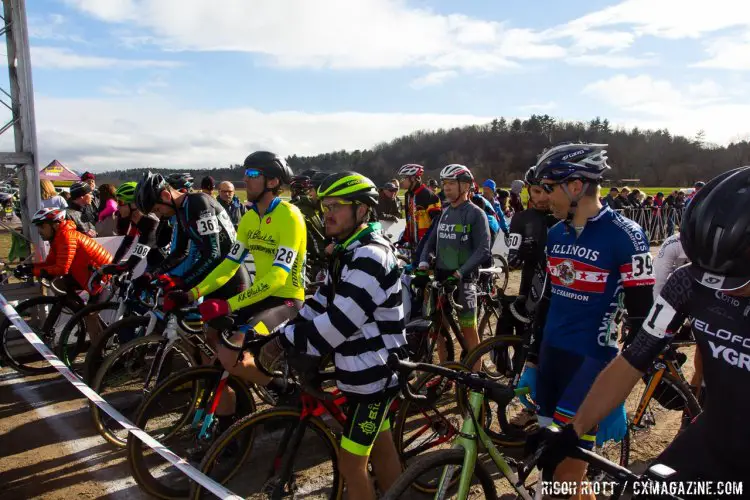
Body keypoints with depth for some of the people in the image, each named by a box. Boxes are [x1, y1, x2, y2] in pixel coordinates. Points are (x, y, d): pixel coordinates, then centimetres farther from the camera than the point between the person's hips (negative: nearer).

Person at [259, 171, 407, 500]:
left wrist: (287, 342, -20)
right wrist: (282, 338, -1)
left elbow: (340, 320, -29)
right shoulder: (350, 252, 9)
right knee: (381, 447, 22)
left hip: (372, 374, -9)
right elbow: (320, 305, 8)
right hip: (371, 370, 9)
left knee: (351, 462, 2)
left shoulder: (370, 257, -23)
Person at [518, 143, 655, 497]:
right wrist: (531, 362, 15)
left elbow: (641, 319, -13)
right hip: (551, 354, 6)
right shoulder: (556, 234, 7)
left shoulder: (625, 236, -13)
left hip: (592, 361, -6)